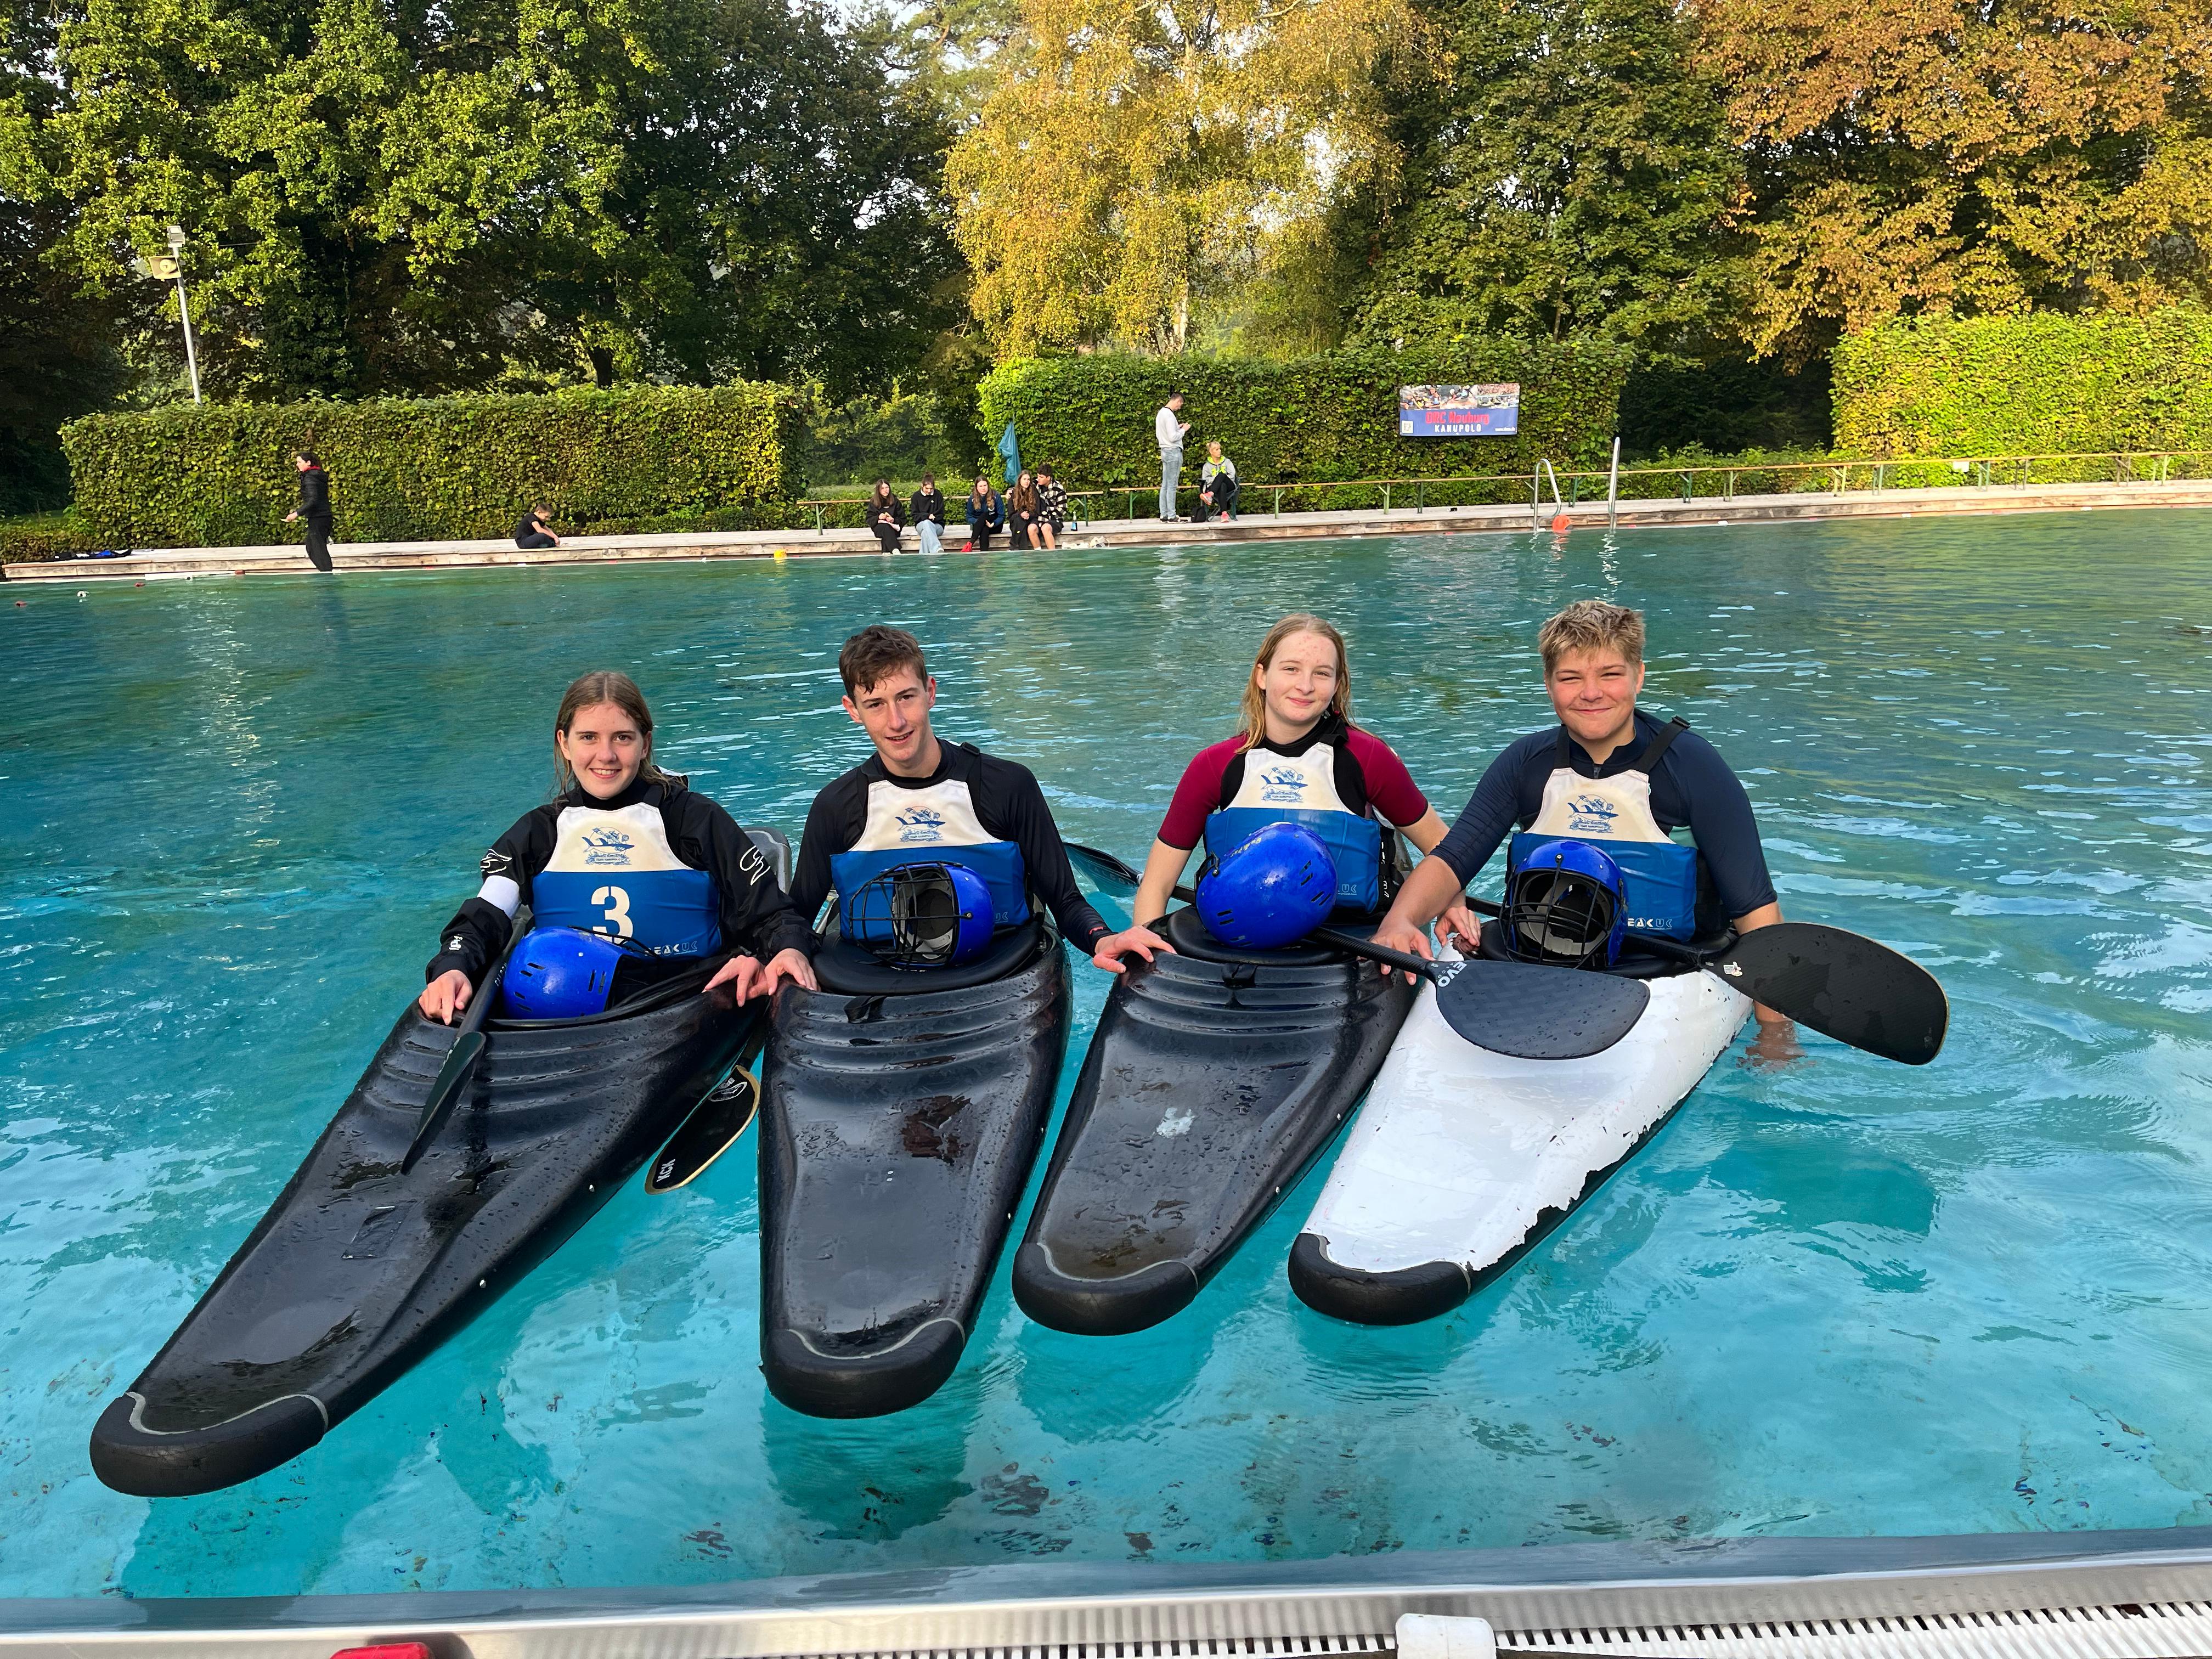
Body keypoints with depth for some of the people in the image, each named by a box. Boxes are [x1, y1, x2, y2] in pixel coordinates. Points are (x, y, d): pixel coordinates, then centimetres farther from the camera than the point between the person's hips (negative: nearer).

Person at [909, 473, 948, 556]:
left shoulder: (938, 495, 5)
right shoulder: (916, 496, 7)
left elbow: (941, 514, 4)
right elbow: (914, 515, 2)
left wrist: (932, 517, -13)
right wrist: (927, 516, -13)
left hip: (937, 525, 0)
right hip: (921, 525, 0)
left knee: (925, 533, -35)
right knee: (927, 523, -38)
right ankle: (938, 550, -58)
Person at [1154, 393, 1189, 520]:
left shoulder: (1161, 413, 12)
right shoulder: (1169, 415, -17)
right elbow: (1173, 437, -21)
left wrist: (1177, 428, 15)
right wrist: (1183, 430, -5)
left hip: (1165, 451, 9)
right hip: (1173, 451, -9)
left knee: (1165, 485, 9)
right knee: (1172, 485, -5)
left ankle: (1164, 515, 10)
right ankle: (1172, 516, -3)